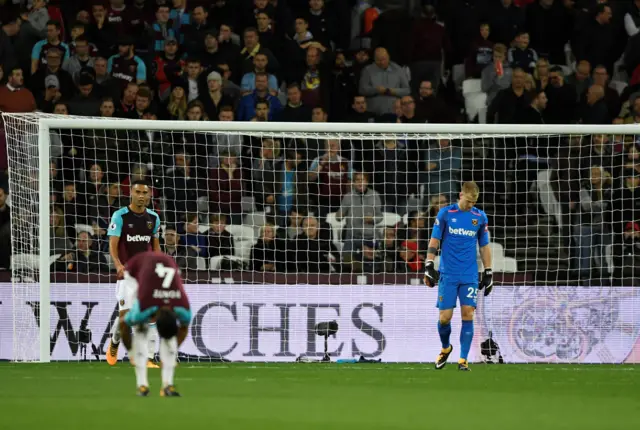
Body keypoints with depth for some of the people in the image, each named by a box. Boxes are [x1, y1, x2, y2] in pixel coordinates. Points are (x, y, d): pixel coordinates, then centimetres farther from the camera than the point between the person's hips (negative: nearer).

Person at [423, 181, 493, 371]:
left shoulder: (480, 217, 5)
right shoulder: (445, 213, -2)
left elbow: (484, 247, 12)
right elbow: (434, 241, 1)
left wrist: (488, 273, 9)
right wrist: (429, 266, -6)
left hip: (470, 276, 1)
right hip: (448, 275, -1)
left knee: (468, 314, -8)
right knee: (445, 317, -3)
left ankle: (463, 359, -3)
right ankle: (445, 348, 25)